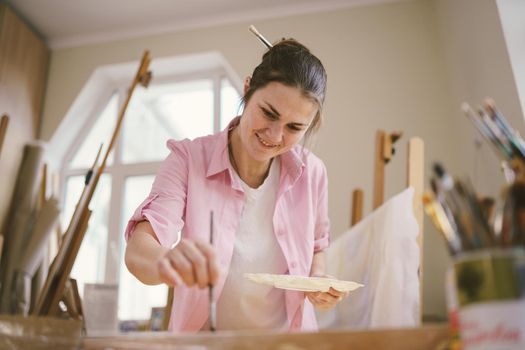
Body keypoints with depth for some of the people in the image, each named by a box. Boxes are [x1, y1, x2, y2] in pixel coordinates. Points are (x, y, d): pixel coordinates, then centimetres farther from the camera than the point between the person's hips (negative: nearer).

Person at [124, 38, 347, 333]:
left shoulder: (312, 173, -5)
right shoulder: (189, 159, -12)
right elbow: (138, 250, -22)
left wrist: (318, 280, -8)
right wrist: (166, 261, -43)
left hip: (288, 337, 2)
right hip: (203, 338, -1)